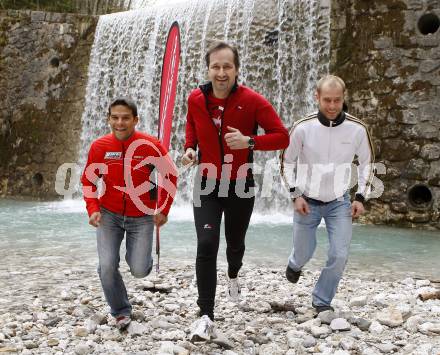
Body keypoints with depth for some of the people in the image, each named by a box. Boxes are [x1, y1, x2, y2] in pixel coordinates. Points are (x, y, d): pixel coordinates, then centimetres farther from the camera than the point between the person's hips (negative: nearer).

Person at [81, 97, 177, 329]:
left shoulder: (150, 145, -15)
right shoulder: (99, 146, -9)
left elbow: (170, 175, -2)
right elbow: (88, 181, 4)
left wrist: (163, 210, -3)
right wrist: (93, 209, -9)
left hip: (142, 216, -1)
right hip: (109, 215, 1)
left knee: (139, 271, -4)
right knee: (107, 267, -9)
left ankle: (138, 255, 35)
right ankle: (121, 311, 16)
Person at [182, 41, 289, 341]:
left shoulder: (253, 101, -16)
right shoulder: (196, 99, -7)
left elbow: (282, 137, -14)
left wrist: (249, 142, -29)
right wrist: (190, 148, -3)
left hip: (240, 185, -1)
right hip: (207, 184, 1)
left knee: (235, 243, 17)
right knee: (206, 246, -12)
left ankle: (233, 276, 54)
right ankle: (206, 316, -5)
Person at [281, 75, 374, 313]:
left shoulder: (357, 129, -12)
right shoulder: (303, 127, -15)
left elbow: (366, 162, 5)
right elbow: (287, 161, -1)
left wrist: (360, 197, -1)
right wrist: (295, 195, -8)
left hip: (340, 203, 1)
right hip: (307, 201, -1)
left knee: (339, 256, -7)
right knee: (304, 253, 13)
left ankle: (322, 300, 16)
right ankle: (294, 265, 51)